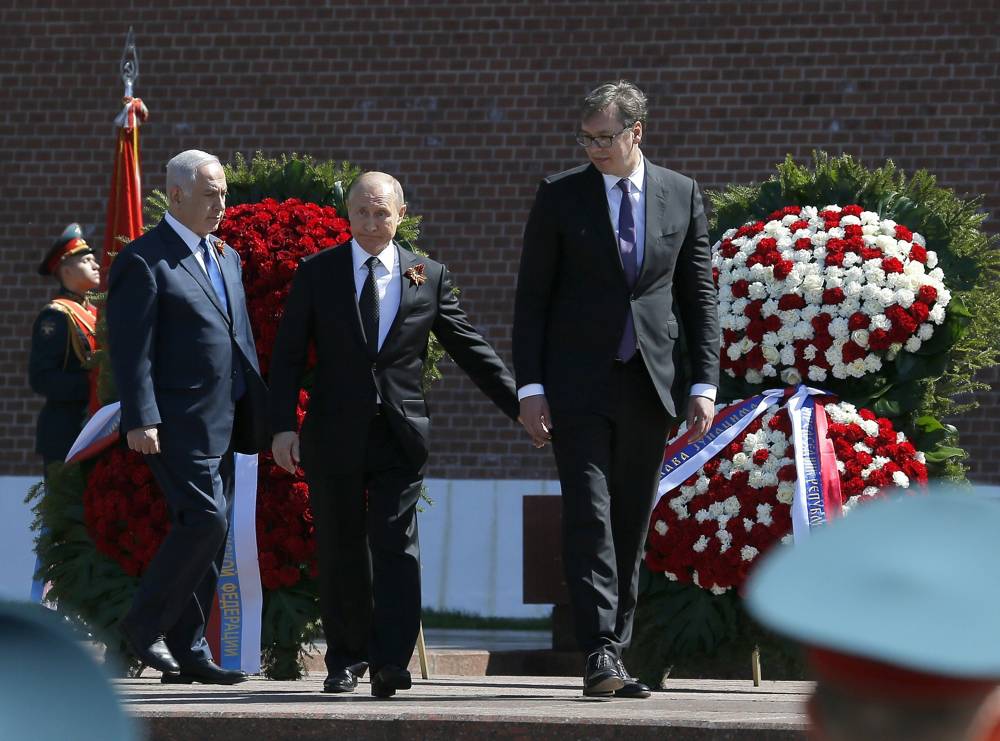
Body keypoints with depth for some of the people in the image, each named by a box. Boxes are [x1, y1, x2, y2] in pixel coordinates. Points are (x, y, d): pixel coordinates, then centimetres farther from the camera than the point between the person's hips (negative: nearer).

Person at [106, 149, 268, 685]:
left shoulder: (227, 258, 19)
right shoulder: (144, 261, -8)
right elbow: (131, 349, -13)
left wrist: (258, 409, 17)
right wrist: (141, 420, -20)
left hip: (220, 426, 9)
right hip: (178, 424, -9)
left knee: (210, 534, 7)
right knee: (204, 519, -17)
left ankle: (188, 651, 11)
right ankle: (145, 624, -4)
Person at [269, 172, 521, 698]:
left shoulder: (428, 278, 6)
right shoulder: (317, 273, 5)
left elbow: (470, 349, 12)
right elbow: (288, 354, 4)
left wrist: (520, 406, 7)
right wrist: (283, 426, -6)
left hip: (400, 433, 0)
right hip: (334, 434, 0)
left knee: (395, 543, -10)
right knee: (341, 550, 5)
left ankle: (390, 662, -16)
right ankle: (346, 659, 17)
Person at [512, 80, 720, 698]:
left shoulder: (682, 195, 7)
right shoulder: (560, 196, 2)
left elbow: (699, 295, 9)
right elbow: (532, 296, 2)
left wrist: (706, 384, 1)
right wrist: (530, 387, -6)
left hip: (648, 386, 2)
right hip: (578, 385, -2)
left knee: (631, 527, 6)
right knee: (589, 516, -13)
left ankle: (614, 655, 12)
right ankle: (600, 657, -18)